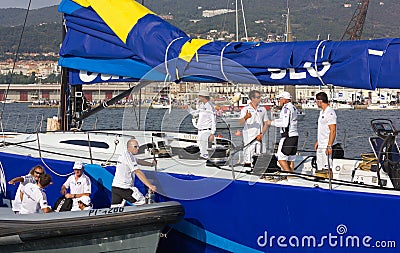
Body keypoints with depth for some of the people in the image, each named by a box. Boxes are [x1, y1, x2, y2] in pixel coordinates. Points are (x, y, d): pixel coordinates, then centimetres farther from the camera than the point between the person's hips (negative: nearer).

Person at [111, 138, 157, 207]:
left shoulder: (124, 154, 18)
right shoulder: (128, 156, -12)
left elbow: (138, 161, 35)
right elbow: (138, 172, -19)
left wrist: (151, 164, 47)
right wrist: (150, 185, -20)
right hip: (124, 188, -9)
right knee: (143, 202, 1)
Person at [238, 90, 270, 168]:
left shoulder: (262, 109, 10)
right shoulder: (245, 109, -3)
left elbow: (266, 124, 14)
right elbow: (240, 123, -16)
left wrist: (261, 134, -3)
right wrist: (245, 117, -38)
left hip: (259, 138, 4)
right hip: (249, 138, -4)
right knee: (248, 160, -7)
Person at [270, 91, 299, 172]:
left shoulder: (286, 108, -13)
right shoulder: (293, 108, 16)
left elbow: (285, 123, -21)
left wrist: (273, 123, -10)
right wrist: (275, 121, 17)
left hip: (287, 136, -9)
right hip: (295, 136, 9)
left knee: (281, 158, -7)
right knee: (290, 159, 10)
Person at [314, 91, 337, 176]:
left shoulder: (330, 113, -15)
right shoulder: (322, 112, 15)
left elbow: (333, 131, -20)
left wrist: (329, 146, -23)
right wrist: (317, 141, 24)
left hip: (327, 146, -10)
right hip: (320, 145, 10)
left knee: (327, 168, -7)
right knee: (319, 168, 11)